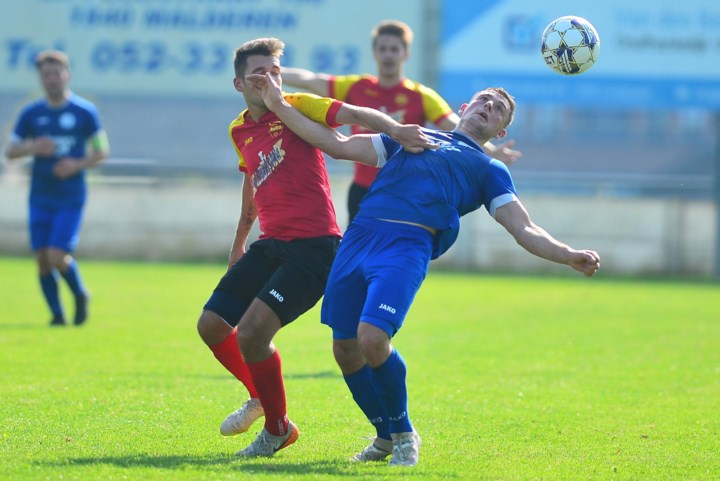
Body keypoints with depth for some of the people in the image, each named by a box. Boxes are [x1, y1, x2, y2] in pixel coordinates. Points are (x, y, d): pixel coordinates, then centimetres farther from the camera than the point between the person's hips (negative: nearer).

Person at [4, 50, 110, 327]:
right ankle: (57, 313, 13)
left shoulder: (85, 112, -2)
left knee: (58, 257, -14)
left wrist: (78, 164, -13)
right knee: (42, 259, -2)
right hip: (40, 197, 3)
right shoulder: (31, 114, 4)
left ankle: (80, 295, 13)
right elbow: (10, 151, 6)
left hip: (71, 198, -3)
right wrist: (33, 147, -14)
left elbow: (102, 150, 4)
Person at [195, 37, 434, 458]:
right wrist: (239, 241, 42)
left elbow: (355, 115, -20)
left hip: (313, 246, -7)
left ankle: (278, 429, 3)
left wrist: (395, 129, -40)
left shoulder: (297, 108, -6)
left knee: (252, 332, -19)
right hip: (270, 246, 7)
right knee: (212, 325, 5)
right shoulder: (240, 131, 14)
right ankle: (261, 397, 32)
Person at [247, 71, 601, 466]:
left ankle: (403, 434, 2)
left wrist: (568, 256, -8)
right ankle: (385, 436, 26)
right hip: (359, 236, 4)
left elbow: (525, 231, 12)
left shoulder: (489, 170, 22)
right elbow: (338, 146, 30)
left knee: (372, 338, -23)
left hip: (408, 245, -4)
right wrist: (278, 105, 25)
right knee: (345, 348, 1)